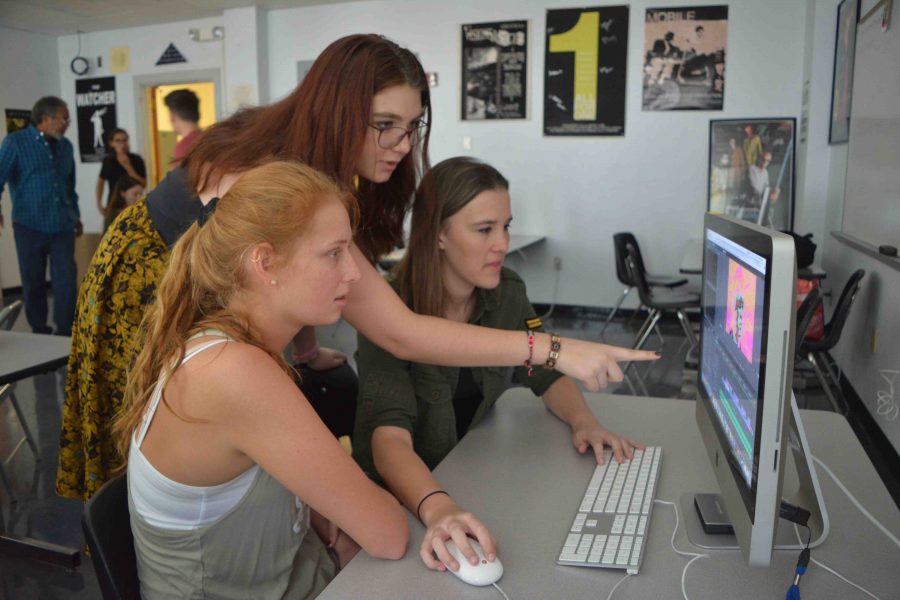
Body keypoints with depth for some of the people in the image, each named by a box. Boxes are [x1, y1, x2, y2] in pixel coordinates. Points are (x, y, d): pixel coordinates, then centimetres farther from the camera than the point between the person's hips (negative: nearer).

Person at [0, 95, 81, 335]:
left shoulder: (66, 146, 12)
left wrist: (76, 216, 23)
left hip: (62, 226, 3)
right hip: (30, 226, -3)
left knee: (67, 281, -5)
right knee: (33, 282, 7)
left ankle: (66, 333, 3)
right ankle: (39, 332, 19)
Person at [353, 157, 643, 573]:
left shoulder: (507, 294, -4)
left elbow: (548, 375, 8)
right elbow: (390, 437, -31)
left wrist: (584, 421, -13)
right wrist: (437, 509, -50)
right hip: (399, 496, -5)